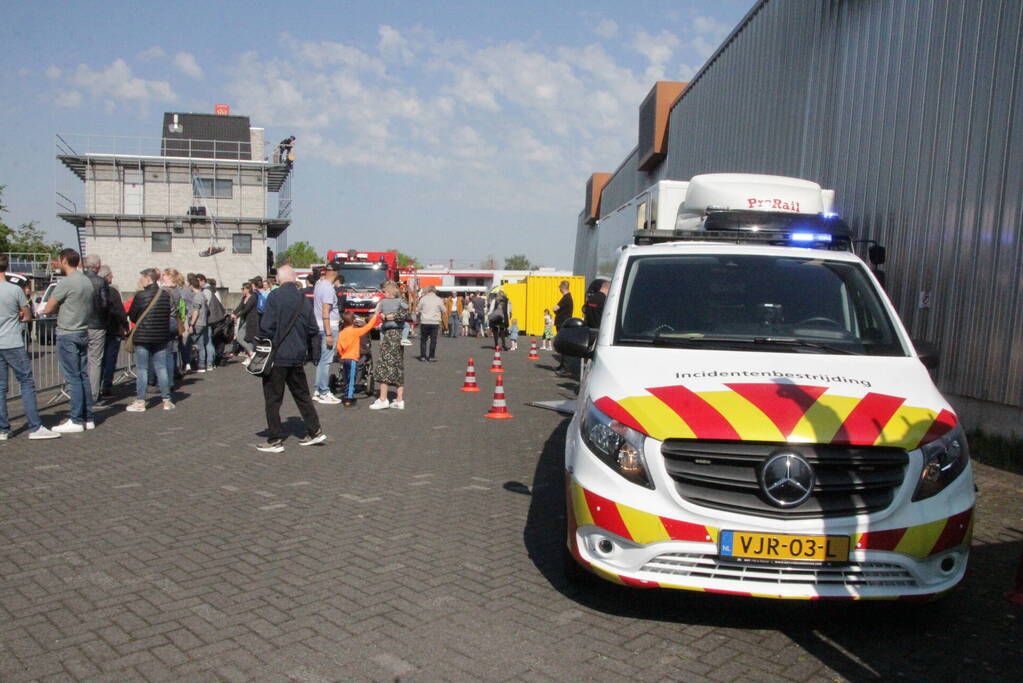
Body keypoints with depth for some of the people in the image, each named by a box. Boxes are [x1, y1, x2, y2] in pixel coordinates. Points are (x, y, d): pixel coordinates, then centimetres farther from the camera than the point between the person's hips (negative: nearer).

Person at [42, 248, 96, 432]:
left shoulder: (66, 283, -14)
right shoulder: (88, 282, 9)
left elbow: (48, 309, -11)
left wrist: (44, 310, 11)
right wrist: (63, 308, 8)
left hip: (67, 335, -7)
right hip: (83, 333, 7)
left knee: (73, 378, -4)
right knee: (84, 376, 11)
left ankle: (76, 420, -1)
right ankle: (88, 418, 14)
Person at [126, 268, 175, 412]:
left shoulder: (140, 295, -11)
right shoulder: (166, 295, 2)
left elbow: (132, 316, -2)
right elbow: (173, 315, 8)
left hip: (142, 336, -4)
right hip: (161, 337, 4)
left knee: (141, 369, 4)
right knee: (161, 368, 9)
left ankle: (140, 402, 7)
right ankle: (167, 400, 11)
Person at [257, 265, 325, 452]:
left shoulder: (275, 296, -11)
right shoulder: (304, 299, 5)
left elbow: (266, 327, -14)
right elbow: (313, 330, 6)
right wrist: (313, 351, 18)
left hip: (277, 355, -5)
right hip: (297, 356, 6)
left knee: (273, 398, 4)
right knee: (302, 394, 17)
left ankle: (275, 440, 7)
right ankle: (314, 431, 20)